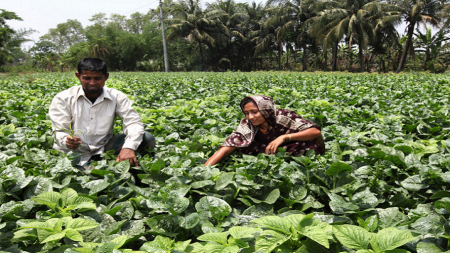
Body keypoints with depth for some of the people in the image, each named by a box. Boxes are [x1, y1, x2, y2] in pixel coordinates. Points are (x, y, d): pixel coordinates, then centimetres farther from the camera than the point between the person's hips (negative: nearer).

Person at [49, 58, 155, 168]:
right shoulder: (63, 99, -3)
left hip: (103, 149, 2)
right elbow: (59, 131, -8)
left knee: (147, 138, -18)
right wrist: (66, 141, -35)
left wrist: (129, 147, -34)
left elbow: (134, 122, -12)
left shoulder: (117, 97, -2)